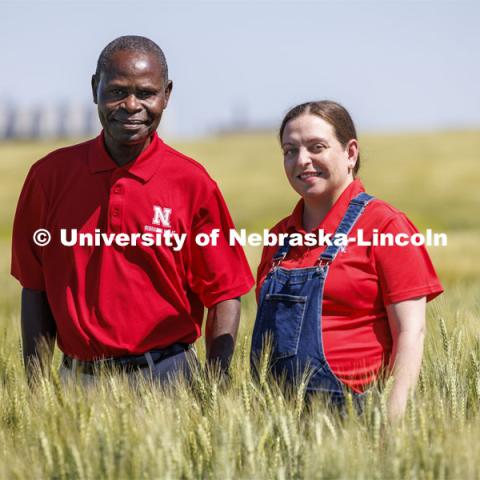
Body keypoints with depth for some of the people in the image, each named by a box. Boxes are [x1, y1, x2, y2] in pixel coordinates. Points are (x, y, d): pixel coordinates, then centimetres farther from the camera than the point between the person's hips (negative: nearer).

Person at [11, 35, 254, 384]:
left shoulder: (191, 183, -4)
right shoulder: (51, 175, 2)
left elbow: (224, 296, -3)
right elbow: (35, 290, 6)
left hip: (165, 380, -2)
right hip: (77, 381, 2)